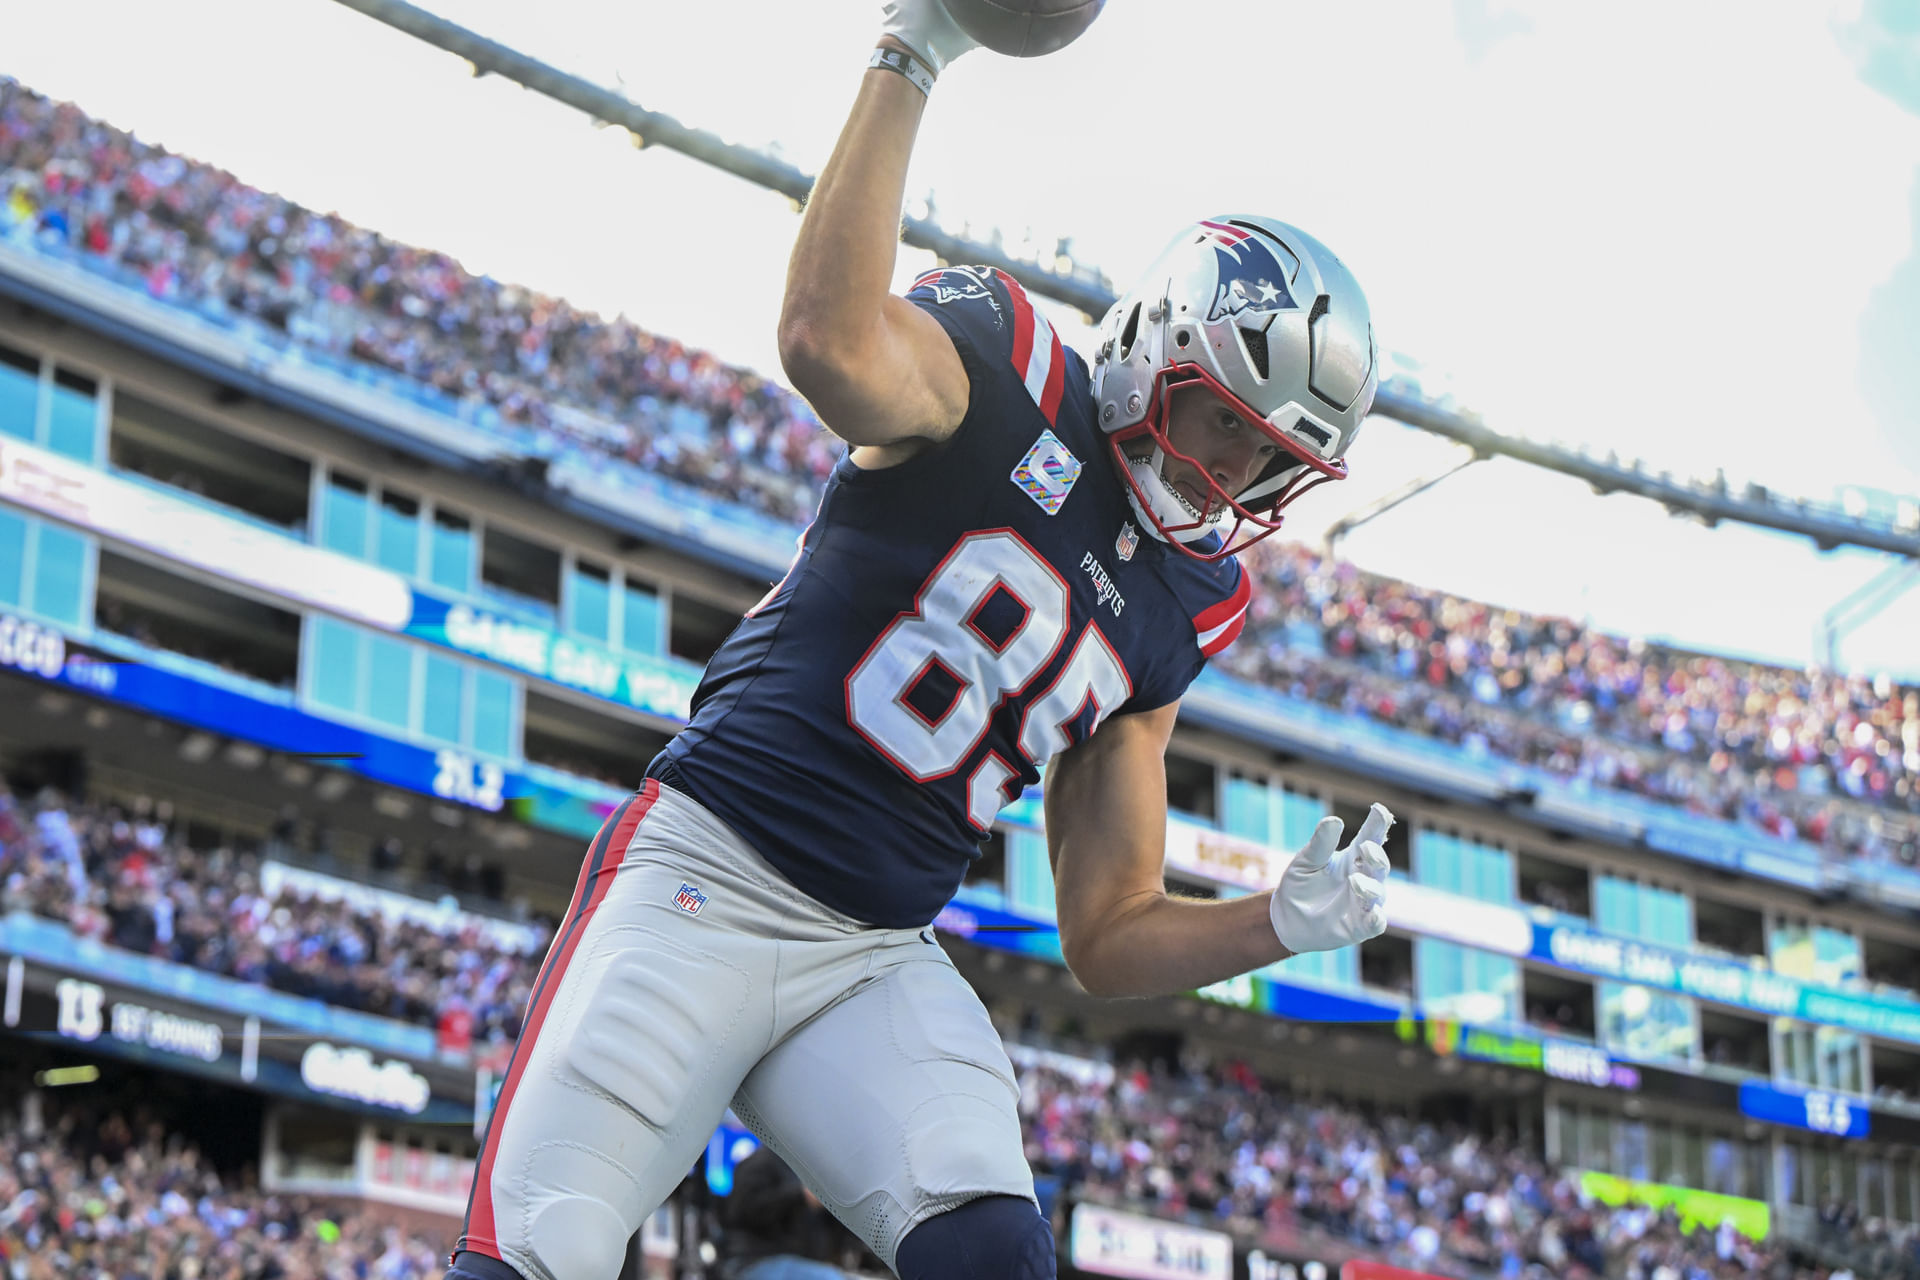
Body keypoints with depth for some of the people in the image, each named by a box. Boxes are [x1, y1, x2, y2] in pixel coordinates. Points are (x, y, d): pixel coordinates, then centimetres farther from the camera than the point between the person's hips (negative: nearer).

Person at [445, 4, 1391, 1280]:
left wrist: (1286, 923, -2)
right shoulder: (1006, 371, -3)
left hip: (880, 964, 6)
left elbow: (1108, 937, 15)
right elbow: (832, 341, -30)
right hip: (708, 876, -5)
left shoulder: (1182, 612, 13)